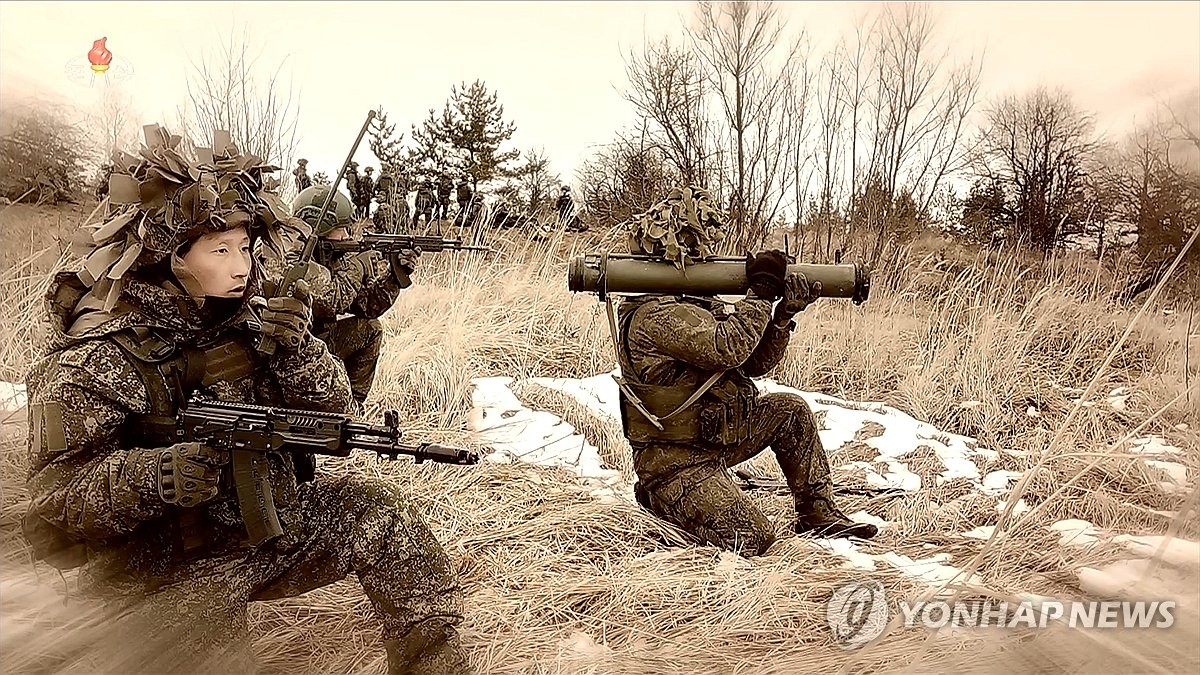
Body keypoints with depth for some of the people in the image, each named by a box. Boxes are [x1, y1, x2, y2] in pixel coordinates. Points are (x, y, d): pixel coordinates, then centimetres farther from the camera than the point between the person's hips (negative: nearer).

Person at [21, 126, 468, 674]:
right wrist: (155, 475, -36)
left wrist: (296, 349, -20)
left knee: (378, 509, -5)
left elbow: (328, 405, 0)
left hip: (274, 520, 5)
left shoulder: (243, 319, -1)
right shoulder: (89, 360, -17)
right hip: (166, 568, -5)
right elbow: (52, 505, -18)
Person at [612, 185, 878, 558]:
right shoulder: (656, 315, -21)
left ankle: (818, 515, 17)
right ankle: (666, 509, 3)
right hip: (676, 466, -10)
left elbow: (755, 363, 11)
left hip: (714, 440, 10)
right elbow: (729, 347, -32)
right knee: (754, 537, -18)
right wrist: (762, 289, -19)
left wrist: (785, 312, -3)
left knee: (790, 409, 10)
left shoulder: (695, 303, 10)